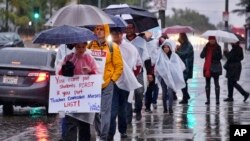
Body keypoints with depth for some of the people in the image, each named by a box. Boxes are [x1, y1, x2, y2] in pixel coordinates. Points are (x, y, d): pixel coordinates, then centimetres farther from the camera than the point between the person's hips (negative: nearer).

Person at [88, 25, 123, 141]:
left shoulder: (113, 47, 0)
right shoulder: (90, 46, 8)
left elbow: (119, 66, 0)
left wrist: (112, 80, -6)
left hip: (106, 84, -3)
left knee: (104, 112, -4)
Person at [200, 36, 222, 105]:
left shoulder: (218, 47, -1)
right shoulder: (206, 47, 7)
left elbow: (220, 57, -6)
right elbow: (202, 56, -2)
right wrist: (205, 49, -15)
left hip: (215, 68, -3)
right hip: (207, 68, 3)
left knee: (216, 83, -4)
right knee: (207, 84, 5)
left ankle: (217, 99, -4)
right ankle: (208, 99, 10)